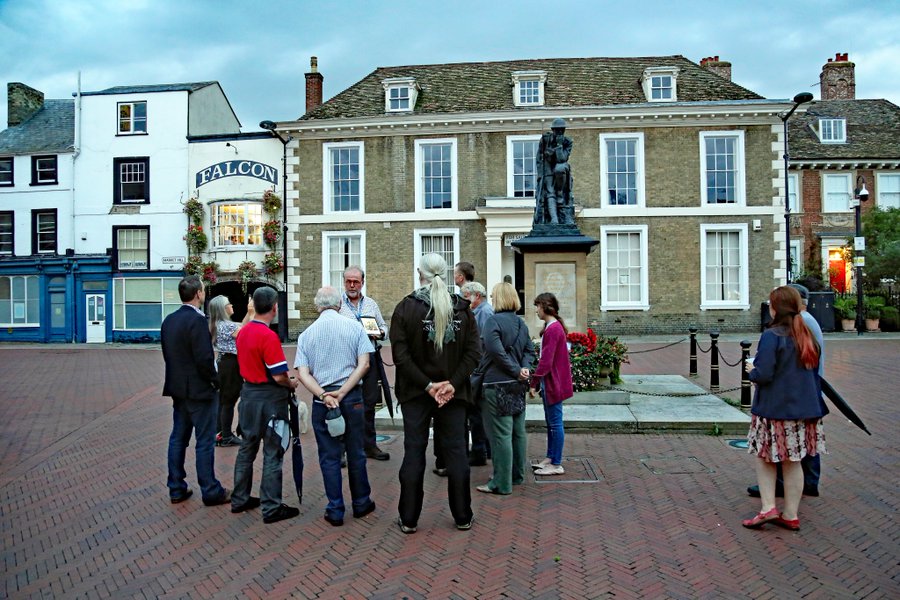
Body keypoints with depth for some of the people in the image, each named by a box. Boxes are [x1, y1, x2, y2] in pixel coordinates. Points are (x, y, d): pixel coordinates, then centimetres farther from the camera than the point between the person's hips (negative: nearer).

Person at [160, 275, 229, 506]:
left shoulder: (169, 320, 7)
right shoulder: (197, 320, -19)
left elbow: (167, 354, 11)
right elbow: (204, 359, -23)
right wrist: (215, 381, -8)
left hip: (177, 388, 8)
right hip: (199, 390, -8)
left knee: (178, 438, 14)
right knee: (205, 442, 0)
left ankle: (176, 488, 23)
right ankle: (210, 491, 9)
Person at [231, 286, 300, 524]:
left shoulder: (243, 332, 4)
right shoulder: (268, 336, -21)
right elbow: (279, 376, -22)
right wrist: (292, 384, -1)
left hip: (248, 393, 8)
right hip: (269, 397, -8)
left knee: (246, 449, 17)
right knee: (272, 454, 0)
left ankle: (240, 500, 28)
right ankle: (271, 508, 6)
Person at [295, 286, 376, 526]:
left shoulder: (306, 334, 3)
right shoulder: (354, 327, -1)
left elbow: (303, 374, -7)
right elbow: (363, 364, -10)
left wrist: (324, 396, -14)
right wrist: (341, 393, -12)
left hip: (321, 401, 0)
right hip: (352, 398, 0)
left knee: (329, 457, 8)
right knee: (356, 453, 13)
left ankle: (335, 511, 14)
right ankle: (361, 504, 25)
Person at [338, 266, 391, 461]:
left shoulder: (371, 304, 15)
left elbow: (383, 326, 20)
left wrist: (380, 333, -1)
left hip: (369, 357, 4)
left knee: (369, 402, 11)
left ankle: (369, 444, 22)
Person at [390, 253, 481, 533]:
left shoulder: (405, 308, -6)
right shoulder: (462, 308, 0)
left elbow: (401, 354, -13)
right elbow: (473, 352, -7)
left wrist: (427, 385, -12)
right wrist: (453, 382, -11)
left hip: (414, 393, -1)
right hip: (454, 394, 1)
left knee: (413, 452, 7)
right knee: (456, 452, 10)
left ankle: (409, 519, 14)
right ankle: (463, 517, 19)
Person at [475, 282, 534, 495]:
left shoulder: (493, 321, -13)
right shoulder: (521, 322, 11)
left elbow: (495, 350, -25)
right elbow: (529, 349, 12)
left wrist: (516, 371, -17)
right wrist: (524, 368, -3)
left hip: (497, 384, -8)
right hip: (517, 385, 8)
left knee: (501, 434, -3)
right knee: (518, 431, 15)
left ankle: (501, 483, 3)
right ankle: (517, 475, 27)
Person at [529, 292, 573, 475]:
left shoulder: (553, 329, -20)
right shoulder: (553, 326, 12)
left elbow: (546, 361, -22)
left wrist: (534, 382, -17)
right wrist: (539, 380, 16)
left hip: (553, 383, -10)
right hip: (550, 382, 10)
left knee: (555, 423, -2)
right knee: (550, 422, 17)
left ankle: (556, 464, 6)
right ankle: (550, 458, 27)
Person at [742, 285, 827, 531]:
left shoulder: (772, 336, -17)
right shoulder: (807, 335, 7)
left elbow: (763, 375, -21)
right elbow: (814, 370, 16)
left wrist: (751, 370, -1)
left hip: (774, 409, -6)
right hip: (804, 408, 7)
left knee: (765, 458, 10)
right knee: (793, 461, 12)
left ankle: (768, 507, 3)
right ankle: (791, 515, 18)